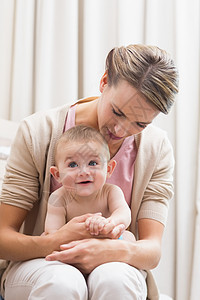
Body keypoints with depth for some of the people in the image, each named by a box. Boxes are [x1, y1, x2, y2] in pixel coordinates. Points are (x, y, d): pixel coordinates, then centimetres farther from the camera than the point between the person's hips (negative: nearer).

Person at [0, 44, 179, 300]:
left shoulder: (157, 148, -5)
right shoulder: (37, 133, -10)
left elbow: (153, 250, -9)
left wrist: (116, 250, -33)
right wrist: (55, 242, -32)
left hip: (114, 267, 2)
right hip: (39, 263, -1)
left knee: (114, 279, -34)